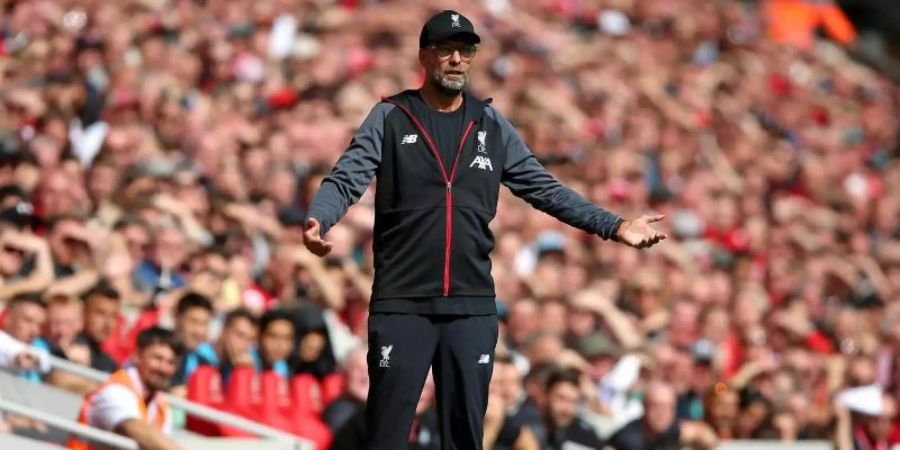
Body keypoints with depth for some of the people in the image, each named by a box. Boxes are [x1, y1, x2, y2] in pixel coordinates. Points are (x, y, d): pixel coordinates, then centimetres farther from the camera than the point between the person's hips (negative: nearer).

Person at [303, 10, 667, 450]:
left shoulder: (492, 126, 11)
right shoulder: (389, 119, 1)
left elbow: (545, 189, 12)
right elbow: (345, 180, -8)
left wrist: (614, 226, 3)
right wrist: (317, 221, -30)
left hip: (472, 306, 3)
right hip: (401, 304, -3)